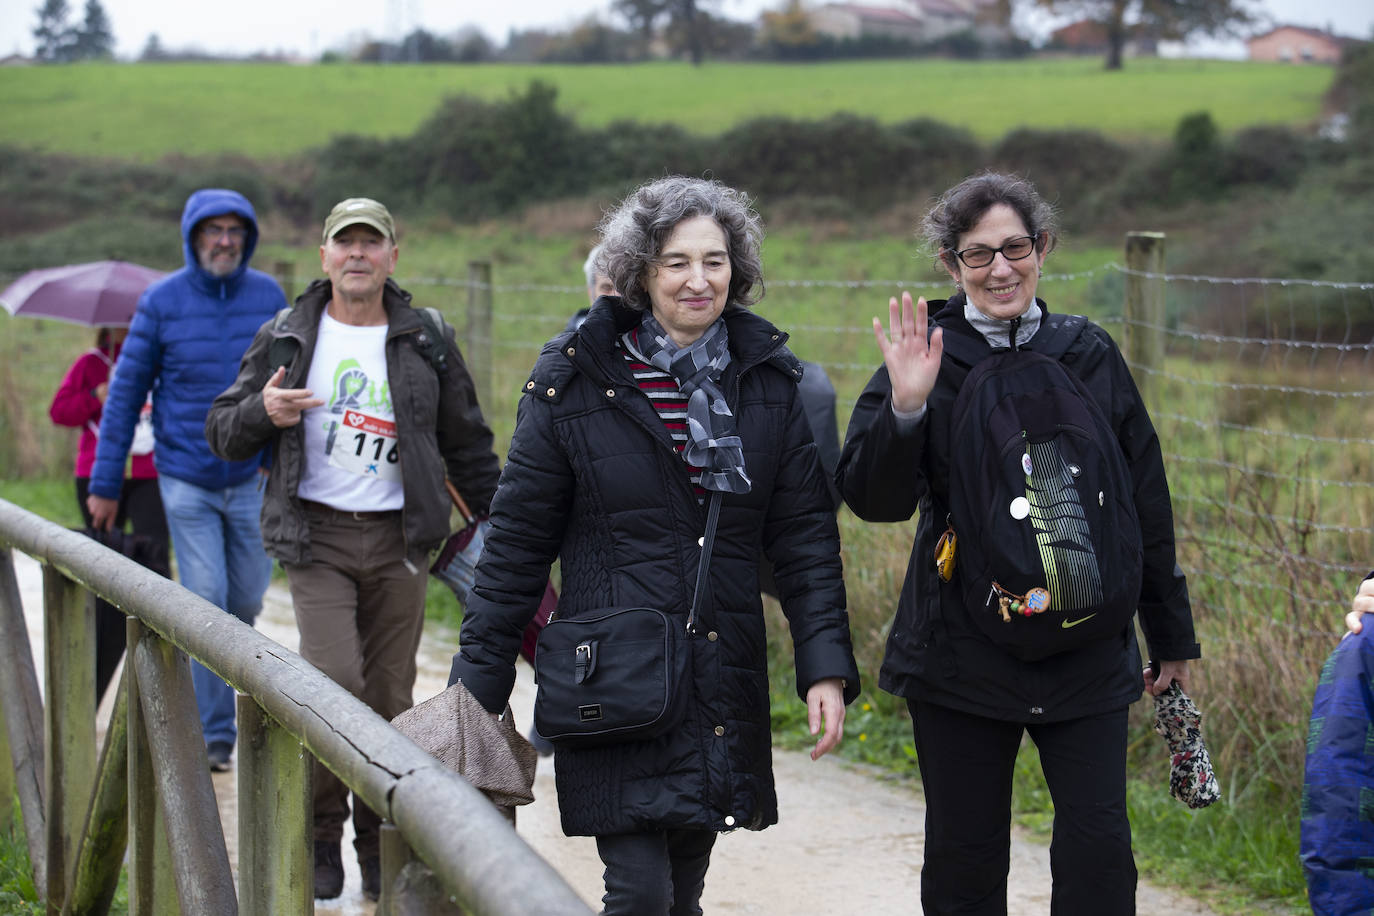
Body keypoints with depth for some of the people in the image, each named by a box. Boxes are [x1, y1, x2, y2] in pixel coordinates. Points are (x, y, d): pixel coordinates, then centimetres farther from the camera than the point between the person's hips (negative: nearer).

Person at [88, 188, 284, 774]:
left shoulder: (269, 297, 1)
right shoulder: (162, 301, -5)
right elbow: (125, 392, 0)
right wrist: (105, 484, -1)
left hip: (252, 480, 3)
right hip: (186, 481, -2)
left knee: (246, 602, 10)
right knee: (205, 604, -5)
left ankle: (216, 686, 38)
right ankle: (214, 732, 4)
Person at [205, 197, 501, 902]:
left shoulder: (427, 342, 8)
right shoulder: (286, 337, 6)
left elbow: (468, 446, 15)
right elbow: (223, 433, 9)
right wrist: (262, 412, -12)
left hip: (399, 540, 2)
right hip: (317, 535, -2)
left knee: (390, 698, 4)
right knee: (335, 683, -16)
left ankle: (379, 846, 18)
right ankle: (322, 833, 2)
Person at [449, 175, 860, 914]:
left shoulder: (771, 381, 4)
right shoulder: (575, 380, -3)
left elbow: (805, 535, 5)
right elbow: (517, 540, 0)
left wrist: (826, 666, -5)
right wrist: (477, 686, -1)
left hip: (721, 680, 3)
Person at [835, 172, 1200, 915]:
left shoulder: (1090, 356, 4)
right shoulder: (929, 358, -2)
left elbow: (1146, 505, 11)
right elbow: (872, 499, -10)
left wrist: (1171, 637, 14)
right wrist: (906, 408, -26)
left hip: (1085, 652, 1)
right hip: (962, 653, -1)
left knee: (1099, 850, -3)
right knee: (964, 856, 8)